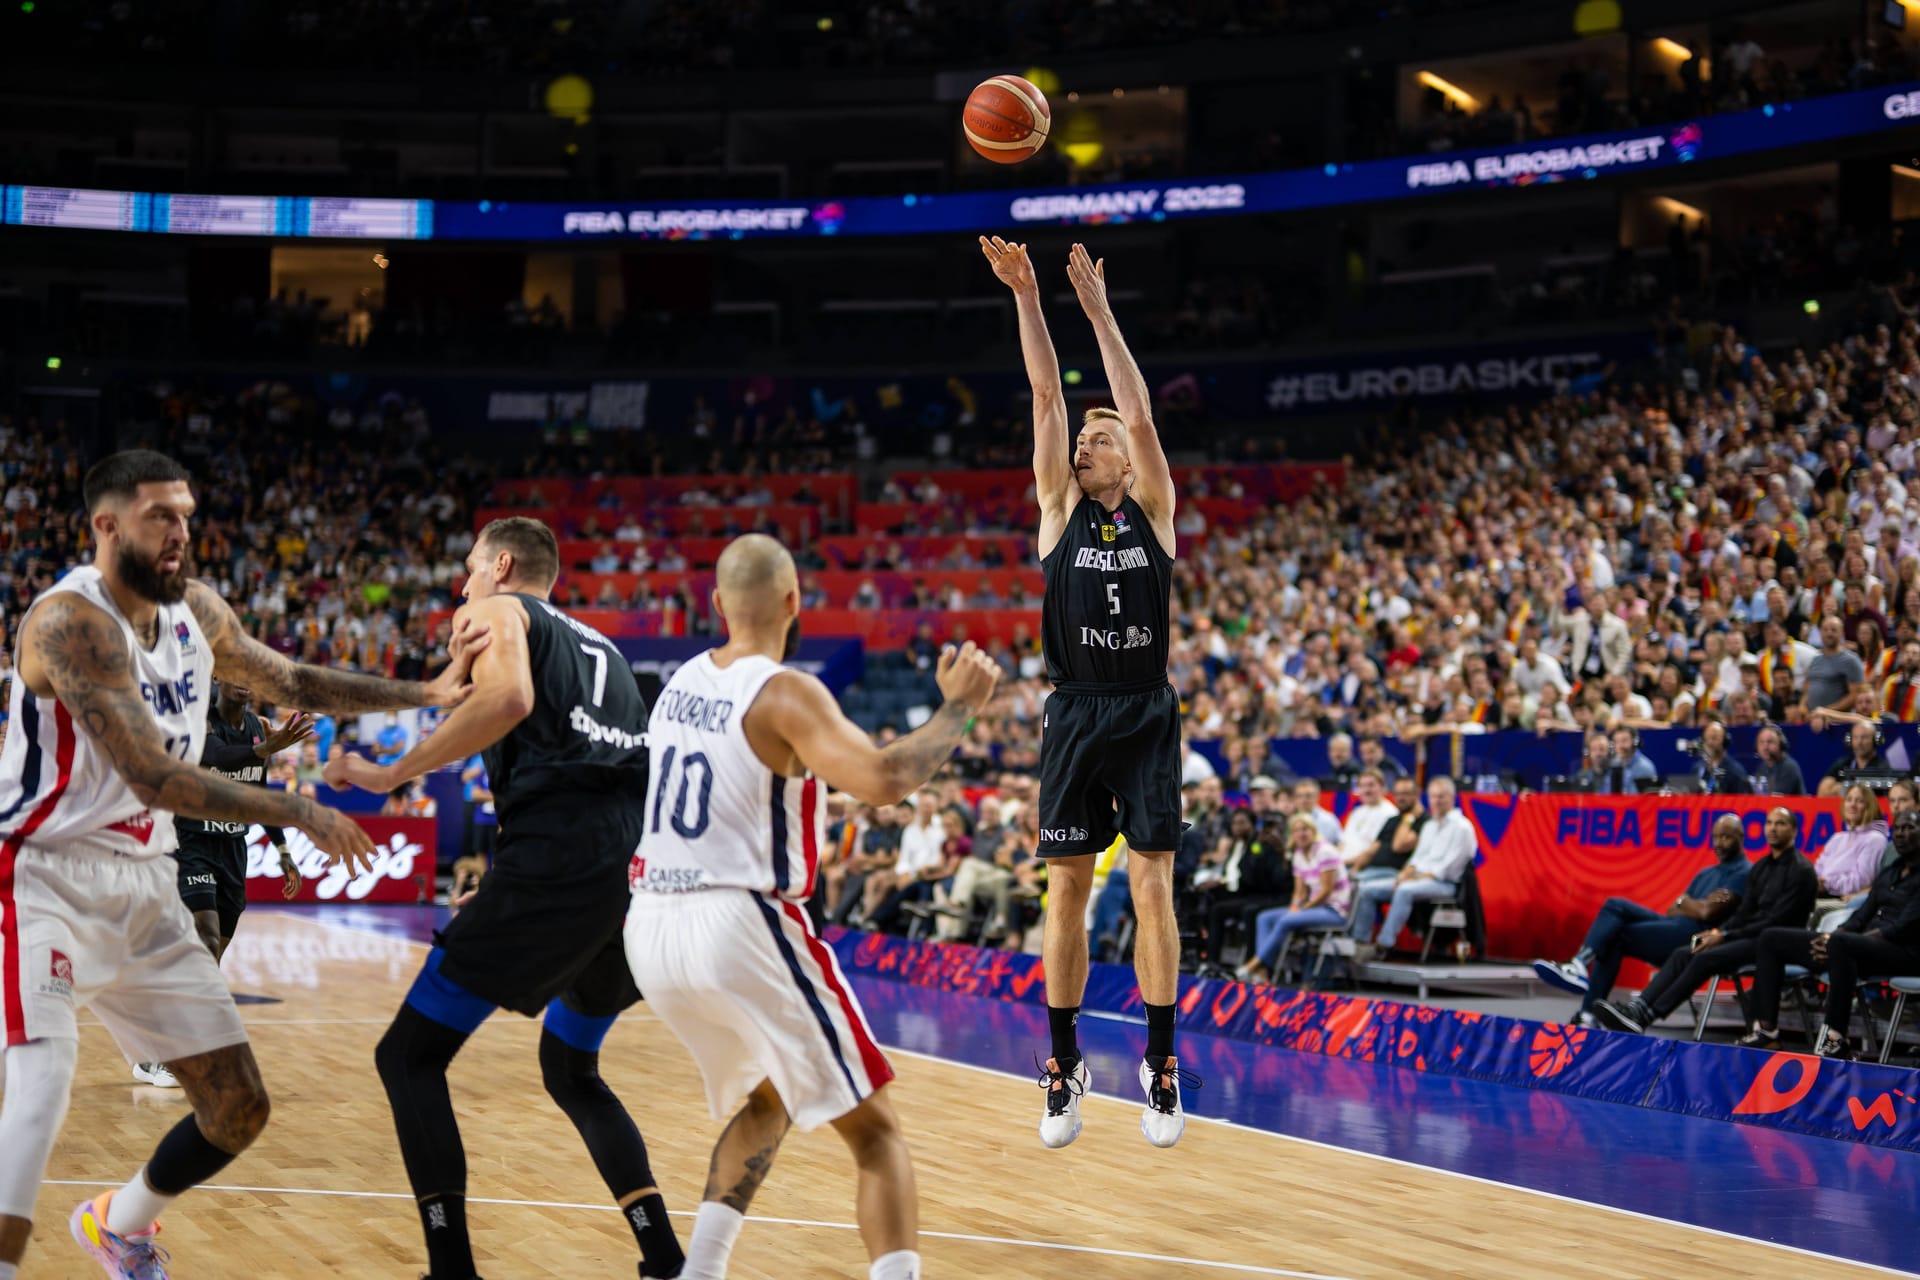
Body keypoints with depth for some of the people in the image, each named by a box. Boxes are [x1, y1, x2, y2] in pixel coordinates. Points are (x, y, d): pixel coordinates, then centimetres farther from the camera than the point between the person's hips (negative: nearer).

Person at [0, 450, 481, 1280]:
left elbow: (292, 684, 20)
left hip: (144, 886, 8)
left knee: (239, 1108, 10)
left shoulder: (194, 610, 5)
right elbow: (155, 778, -27)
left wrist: (427, 693, 8)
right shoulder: (71, 621, -21)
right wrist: (301, 815, -24)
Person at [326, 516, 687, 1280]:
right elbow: (643, 755, 25)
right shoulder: (596, 646, 31)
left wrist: (392, 775, -7)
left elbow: (509, 699, -12)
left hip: (556, 863, -8)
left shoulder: (497, 612, 10)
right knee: (569, 1070, 27)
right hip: (638, 866, 8)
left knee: (409, 1056, 3)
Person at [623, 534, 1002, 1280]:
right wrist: (958, 707, -13)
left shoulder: (682, 681, 11)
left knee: (765, 1102, 29)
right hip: (741, 928, -7)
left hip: (651, 932, 7)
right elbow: (885, 781, -25)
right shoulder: (785, 694, -11)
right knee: (875, 1133, 0)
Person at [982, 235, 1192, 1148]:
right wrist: (1025, 297, -8)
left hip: (1145, 718, -1)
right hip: (1075, 719, 1)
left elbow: (1140, 415, -6)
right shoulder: (1060, 509, 7)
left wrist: (1100, 311, -8)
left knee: (1153, 886, -4)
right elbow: (1048, 398, -1)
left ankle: (1160, 1067, 4)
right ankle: (1065, 1065, 12)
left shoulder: (1153, 510, 6)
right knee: (1066, 892, 2)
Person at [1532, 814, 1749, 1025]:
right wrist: (1696, 906, -5)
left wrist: (1683, 903, 7)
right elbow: (1672, 911, 17)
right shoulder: (1707, 874, 26)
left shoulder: (1743, 873, -3)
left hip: (1697, 937, -9)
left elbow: (1708, 913, -14)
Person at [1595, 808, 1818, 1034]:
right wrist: (1718, 931, -3)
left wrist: (1726, 936, -16)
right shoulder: (1761, 867, 19)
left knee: (1706, 958, -26)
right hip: (1751, 934, 8)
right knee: (1683, 953, -11)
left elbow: (1777, 920, -16)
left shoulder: (1800, 870, -9)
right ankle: (1636, 1008, -26)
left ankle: (1646, 1017, -30)